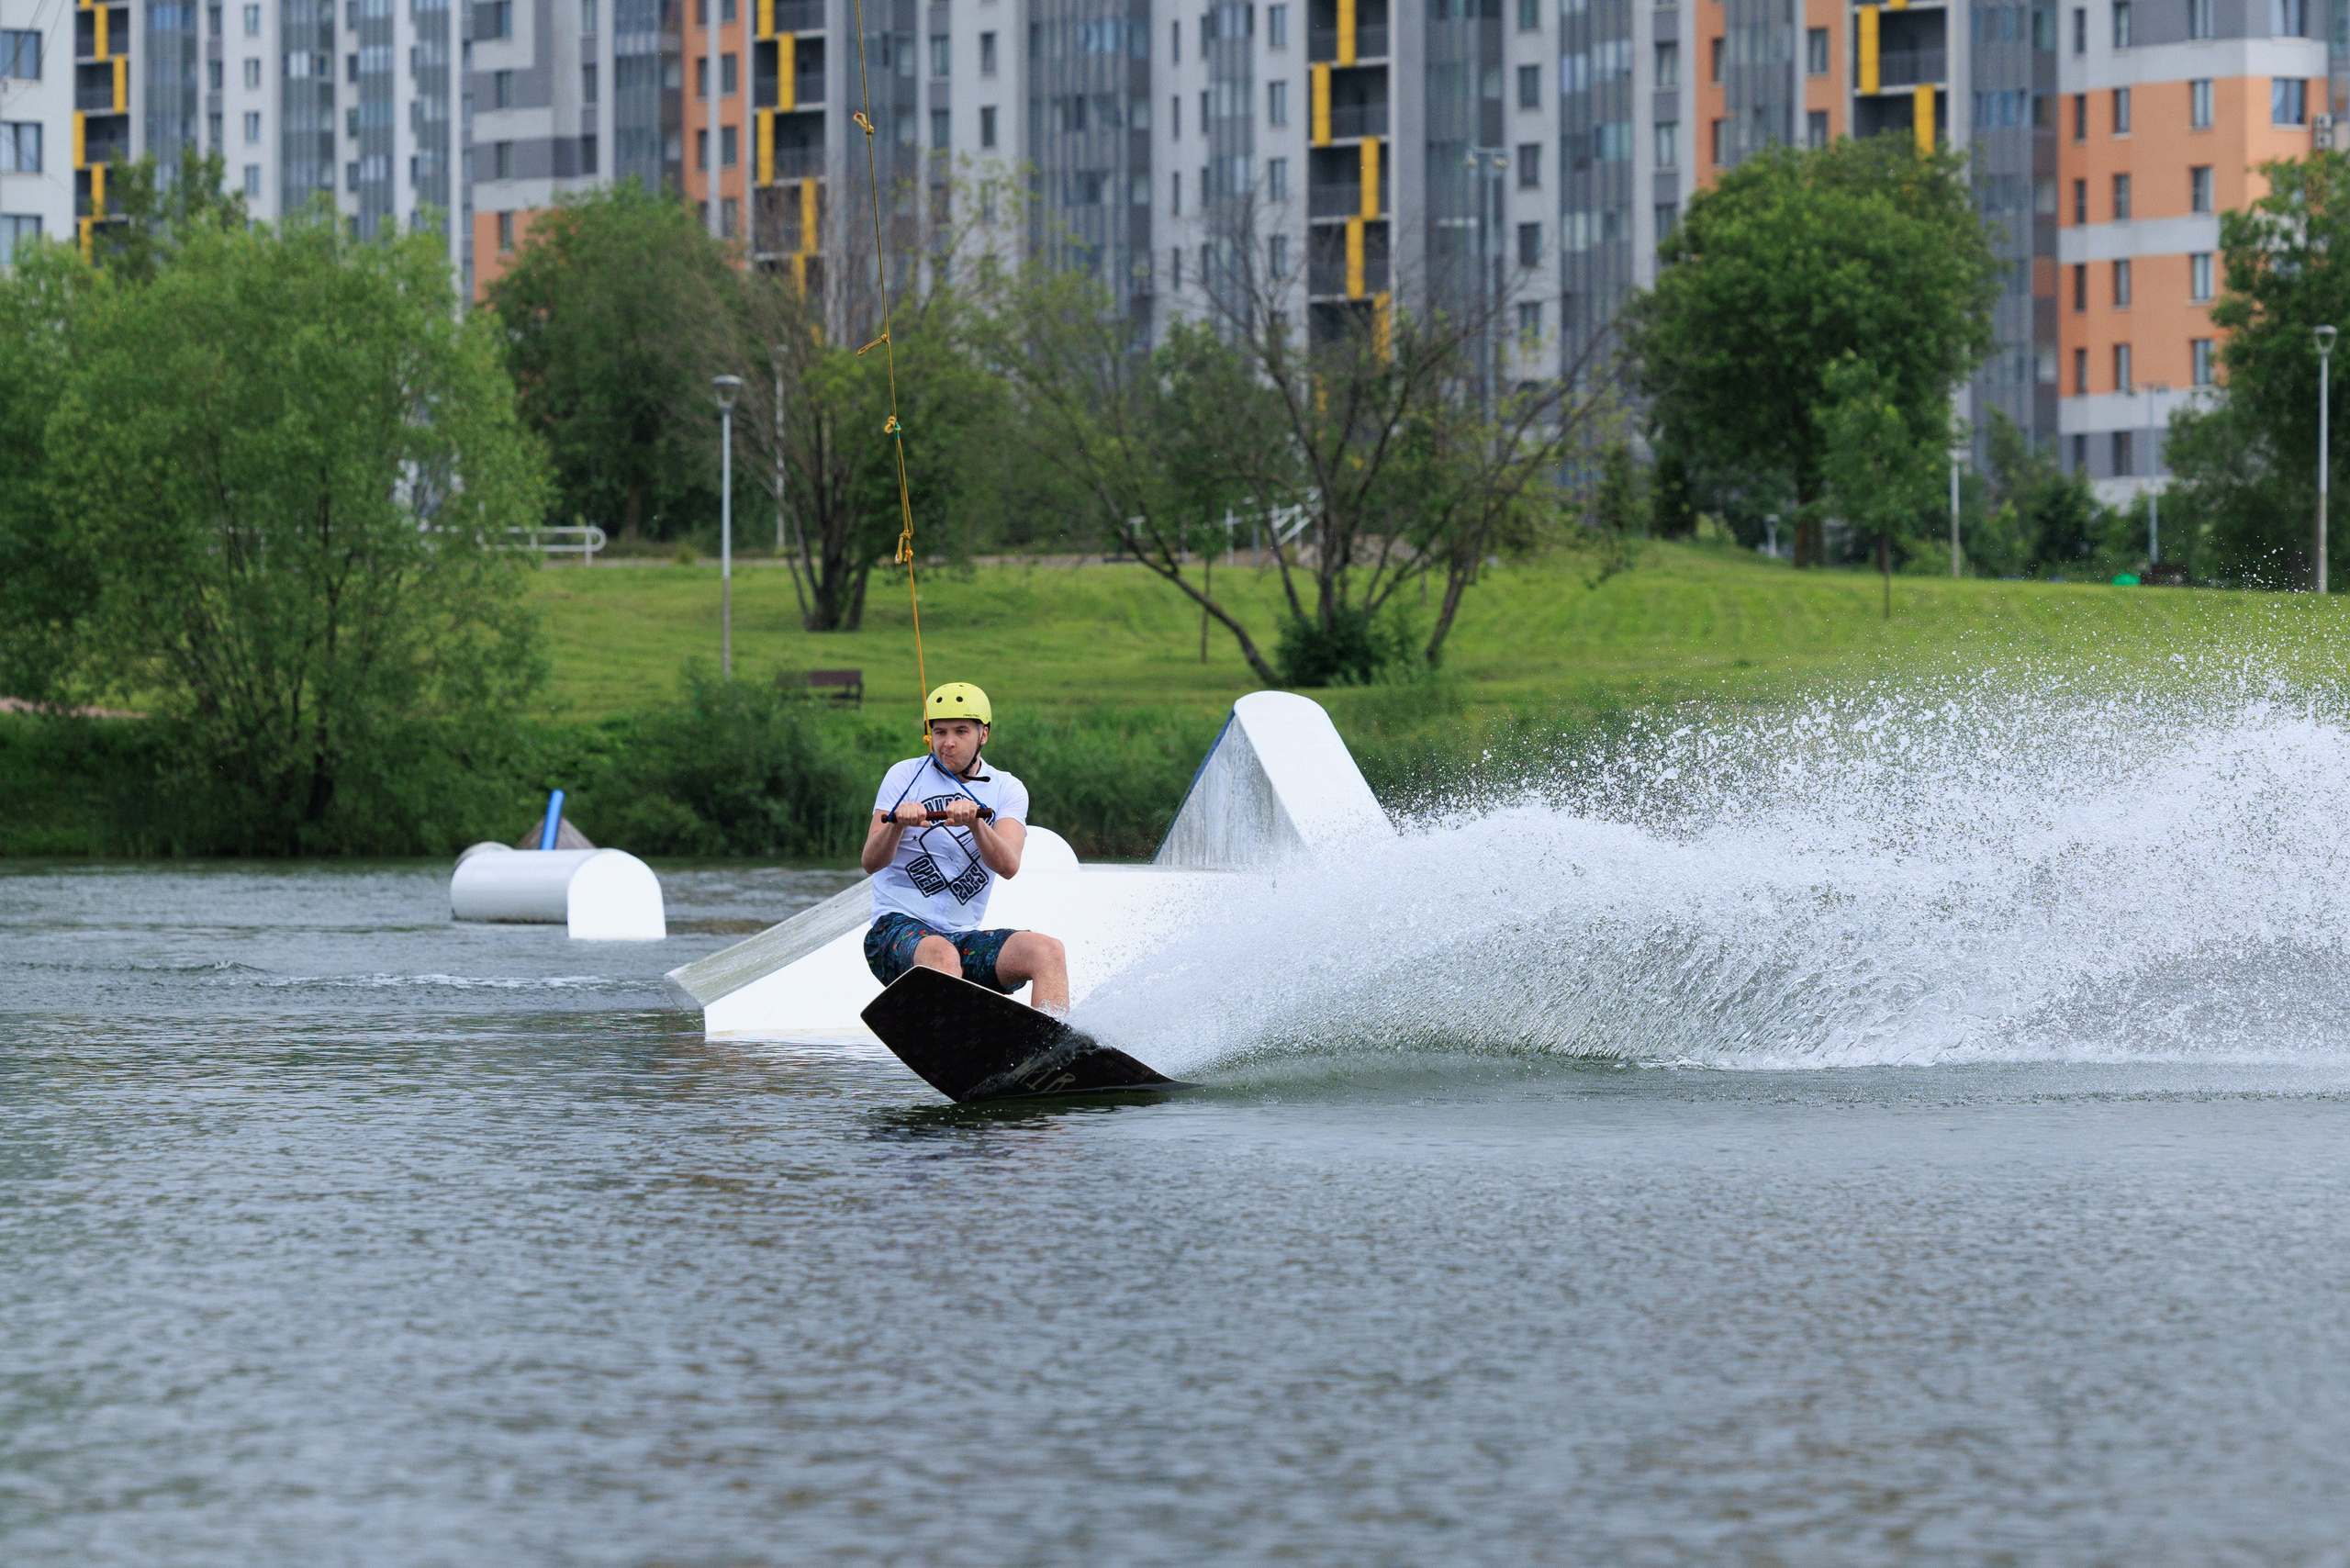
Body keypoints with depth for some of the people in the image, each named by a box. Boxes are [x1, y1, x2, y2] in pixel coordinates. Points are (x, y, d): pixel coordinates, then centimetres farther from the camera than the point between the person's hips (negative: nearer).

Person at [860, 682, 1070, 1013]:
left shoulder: (1007, 790, 8)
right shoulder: (906, 777, 4)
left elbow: (1008, 866, -11)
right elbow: (871, 862, -8)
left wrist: (974, 822, -30)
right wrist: (897, 823, -29)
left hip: (964, 937, 3)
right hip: (898, 930, -3)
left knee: (1048, 951, -22)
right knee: (941, 955, -37)